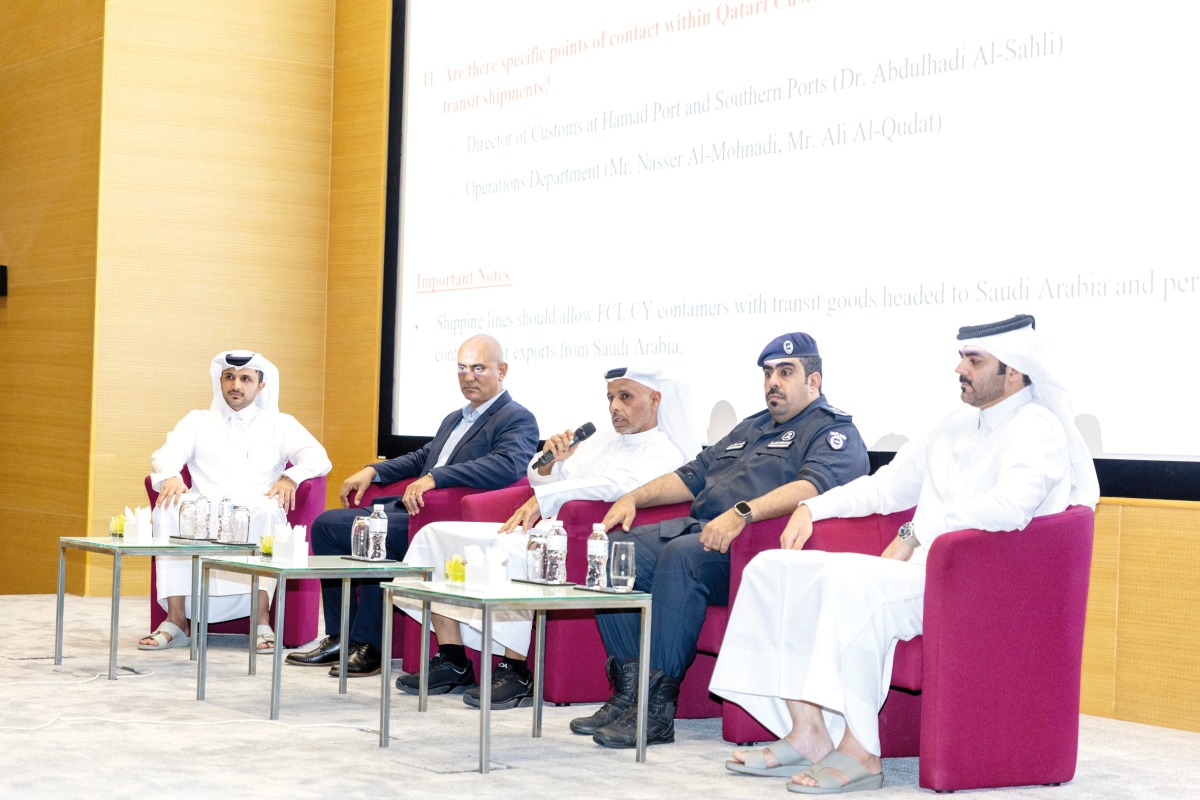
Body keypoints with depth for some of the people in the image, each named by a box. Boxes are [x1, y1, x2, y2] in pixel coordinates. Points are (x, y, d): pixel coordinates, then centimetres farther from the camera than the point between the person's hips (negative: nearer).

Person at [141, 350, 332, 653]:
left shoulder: (279, 424, 20)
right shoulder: (197, 422, 24)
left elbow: (317, 457, 5)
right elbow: (165, 455, 7)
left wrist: (290, 477, -18)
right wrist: (170, 476, -18)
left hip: (255, 521, -1)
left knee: (268, 509, -36)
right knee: (169, 509, -31)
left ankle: (261, 619, -39)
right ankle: (176, 619, -32)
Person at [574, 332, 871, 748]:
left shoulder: (834, 430, 1)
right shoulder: (750, 427, 30)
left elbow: (814, 485, -19)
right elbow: (692, 476, 34)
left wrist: (742, 513, -33)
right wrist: (635, 497, 17)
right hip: (698, 528, 9)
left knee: (681, 555, -36)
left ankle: (657, 709, -34)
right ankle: (628, 691, -15)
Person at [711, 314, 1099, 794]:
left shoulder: (1036, 429, -7)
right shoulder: (957, 426, 21)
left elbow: (1010, 506, -26)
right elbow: (886, 487, 31)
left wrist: (916, 533, -23)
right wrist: (812, 507, 18)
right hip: (917, 571, 9)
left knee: (847, 578, -36)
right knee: (771, 569, -3)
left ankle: (859, 753, -31)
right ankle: (806, 732, -9)